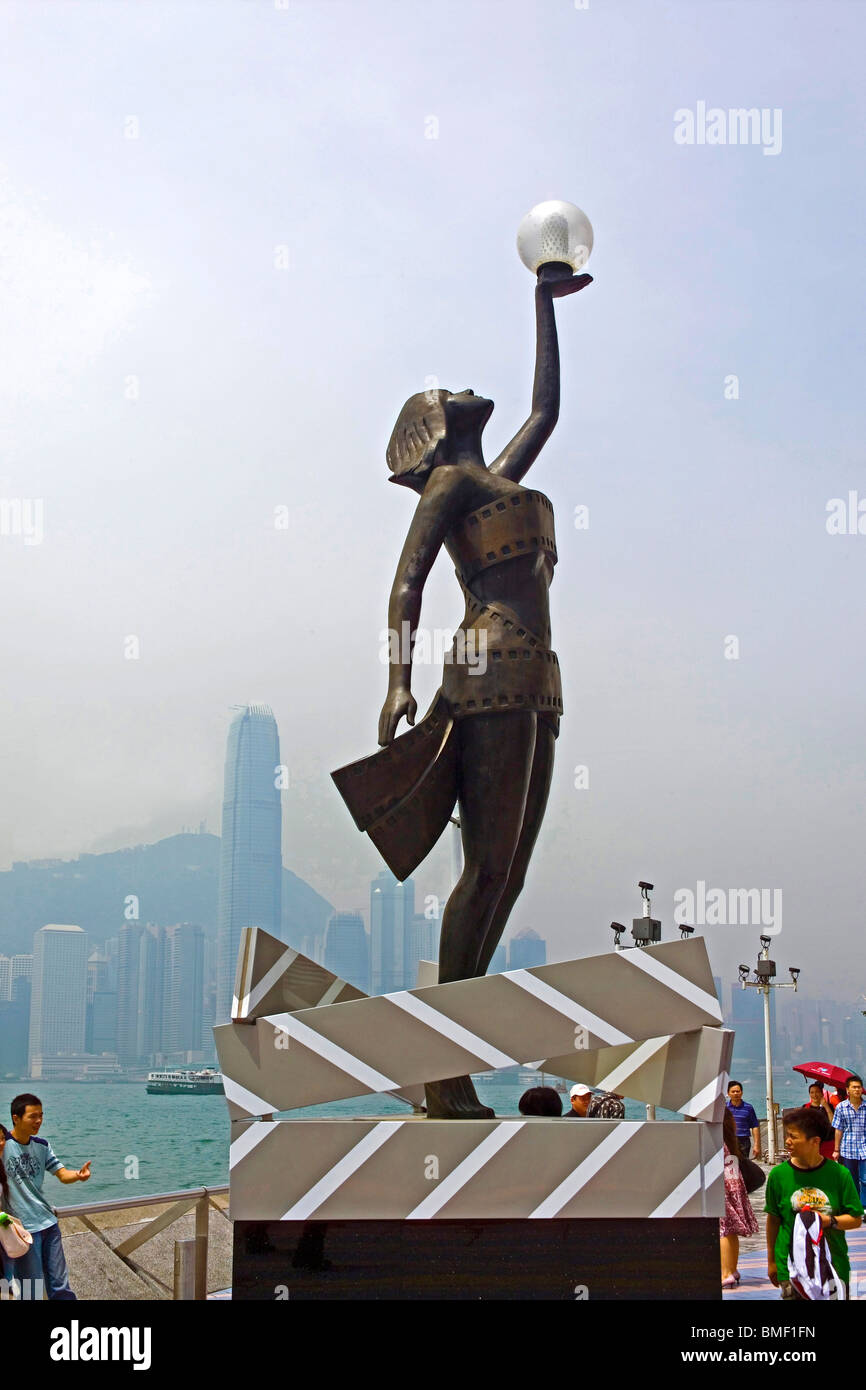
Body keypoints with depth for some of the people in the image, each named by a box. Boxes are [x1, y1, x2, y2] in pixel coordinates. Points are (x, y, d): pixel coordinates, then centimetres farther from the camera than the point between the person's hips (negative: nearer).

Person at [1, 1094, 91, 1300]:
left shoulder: (42, 1145, 5)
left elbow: (62, 1174, 4)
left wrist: (78, 1175, -18)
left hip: (48, 1222, 5)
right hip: (22, 1227, -5)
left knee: (60, 1285, 11)